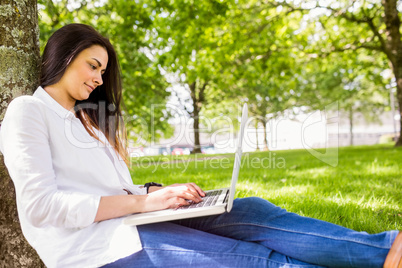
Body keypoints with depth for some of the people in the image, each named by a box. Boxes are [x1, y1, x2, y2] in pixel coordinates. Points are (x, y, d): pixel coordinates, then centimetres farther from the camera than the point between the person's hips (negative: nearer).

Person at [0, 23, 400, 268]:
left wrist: (157, 193, -3)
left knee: (252, 213, -12)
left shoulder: (84, 119, 24)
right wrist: (143, 200, -18)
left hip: (125, 222, 7)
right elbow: (40, 204, -15)